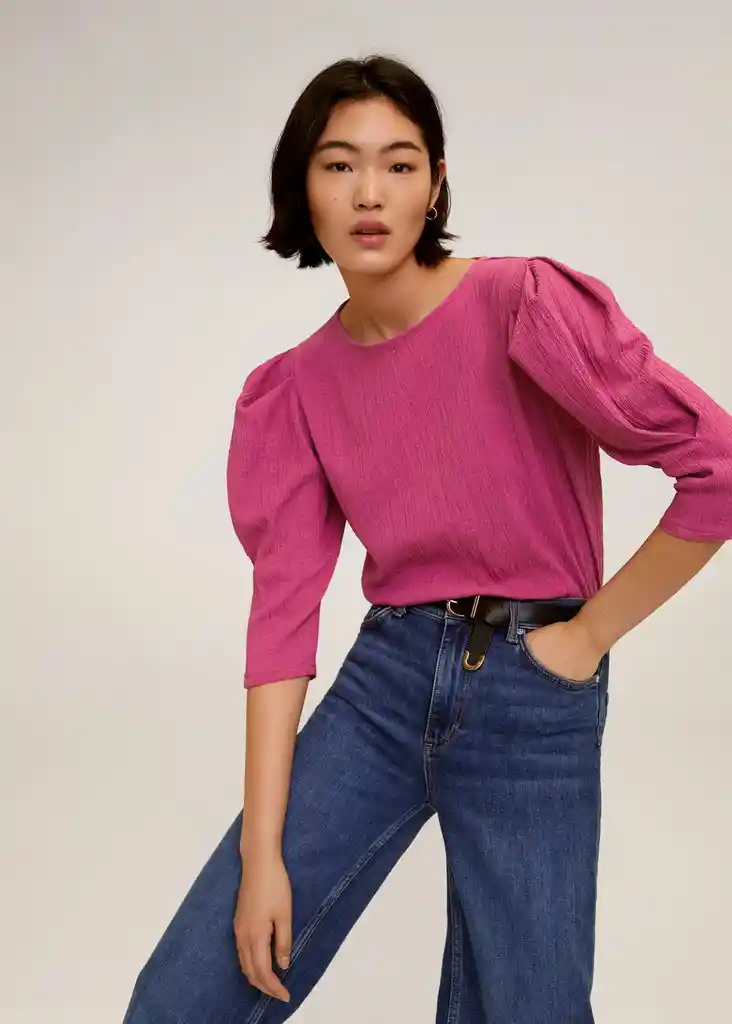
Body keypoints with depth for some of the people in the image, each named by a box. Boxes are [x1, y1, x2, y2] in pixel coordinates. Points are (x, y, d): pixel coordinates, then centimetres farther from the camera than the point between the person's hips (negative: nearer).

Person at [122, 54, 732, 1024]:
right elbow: (283, 606, -3)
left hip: (535, 699, -3)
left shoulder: (523, 306, -13)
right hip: (384, 680, 4)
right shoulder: (300, 386, 1)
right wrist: (262, 849, -6)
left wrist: (592, 633, -8)